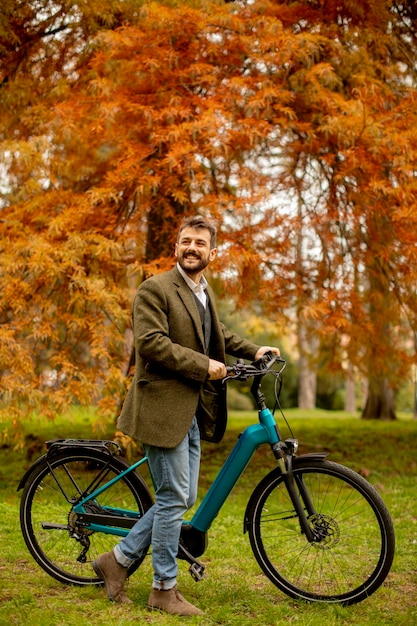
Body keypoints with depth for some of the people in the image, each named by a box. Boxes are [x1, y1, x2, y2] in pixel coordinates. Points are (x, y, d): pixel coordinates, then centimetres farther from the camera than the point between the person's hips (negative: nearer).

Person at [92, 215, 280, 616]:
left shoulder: (203, 292, 17)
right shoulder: (155, 289, -9)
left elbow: (217, 334, 33)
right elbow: (151, 342, -20)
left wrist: (253, 351, 21)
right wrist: (203, 365, -18)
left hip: (193, 411, 9)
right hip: (163, 406, -9)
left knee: (182, 499, 11)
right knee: (173, 498, -4)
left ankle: (117, 560, 23)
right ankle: (164, 590, 10)